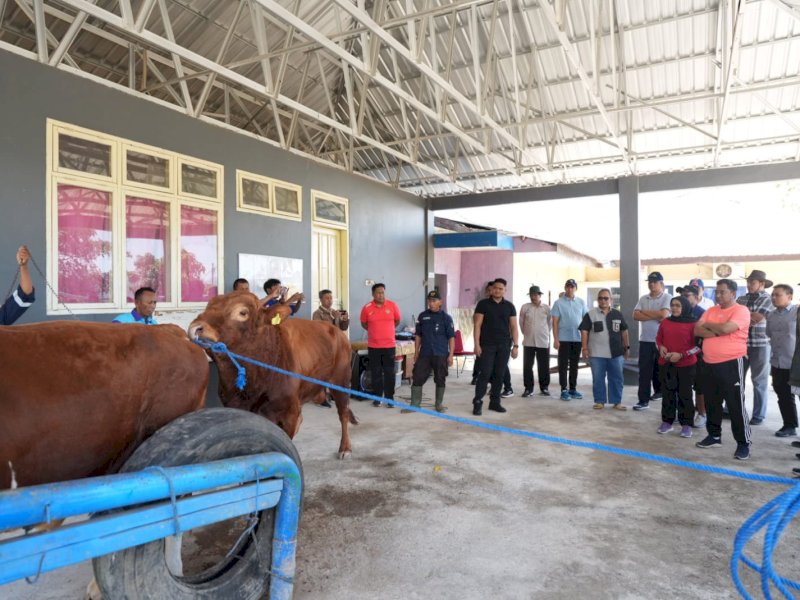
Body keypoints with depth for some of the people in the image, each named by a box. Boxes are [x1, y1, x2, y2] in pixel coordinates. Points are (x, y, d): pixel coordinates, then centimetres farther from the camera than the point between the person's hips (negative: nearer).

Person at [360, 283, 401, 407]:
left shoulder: (392, 305, -4)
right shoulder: (367, 308, -5)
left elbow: (397, 321, 12)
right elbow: (363, 323, 11)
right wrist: (375, 331, 10)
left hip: (389, 345, 0)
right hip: (373, 346, 0)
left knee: (389, 373, 4)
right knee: (376, 373, 8)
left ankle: (390, 398, 13)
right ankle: (377, 397, 20)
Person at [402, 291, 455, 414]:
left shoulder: (446, 317, -2)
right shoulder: (422, 316, 5)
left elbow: (451, 337, -2)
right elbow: (418, 335, 11)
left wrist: (451, 355, -7)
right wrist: (416, 352, 8)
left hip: (441, 355, -2)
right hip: (424, 354, 2)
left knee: (440, 380, 8)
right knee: (417, 378, 0)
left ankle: (439, 404, 23)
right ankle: (414, 405, 10)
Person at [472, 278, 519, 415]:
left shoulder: (509, 306, 9)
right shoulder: (483, 304, 0)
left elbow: (514, 327, 9)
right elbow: (477, 325, -3)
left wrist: (515, 345, 1)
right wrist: (477, 344, -9)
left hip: (504, 346, 3)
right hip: (487, 345, -3)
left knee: (499, 375, 6)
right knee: (485, 374, -6)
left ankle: (495, 402, 16)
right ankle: (477, 402, 0)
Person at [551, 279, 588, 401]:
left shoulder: (581, 302, 7)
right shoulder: (559, 303, -1)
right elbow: (555, 322, -3)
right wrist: (555, 339, -8)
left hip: (578, 338, 3)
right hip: (564, 339, -3)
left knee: (574, 365, 11)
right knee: (563, 365, 1)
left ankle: (573, 389, 20)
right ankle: (564, 390, 7)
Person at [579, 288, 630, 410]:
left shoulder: (618, 314, 9)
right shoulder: (590, 314, 0)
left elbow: (624, 331, 13)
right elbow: (584, 331, -2)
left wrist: (626, 347, 10)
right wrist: (584, 348, -8)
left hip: (615, 353, 2)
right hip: (596, 354, -2)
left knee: (616, 378, 6)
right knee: (598, 379, 4)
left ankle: (617, 402, 15)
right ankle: (600, 401, 15)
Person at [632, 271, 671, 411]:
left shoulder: (667, 298, -5)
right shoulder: (643, 299, 9)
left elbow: (663, 314, -21)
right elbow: (635, 316, -3)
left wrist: (644, 312, -7)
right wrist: (655, 317, -14)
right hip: (645, 340, 4)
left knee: (661, 369, 10)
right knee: (644, 371, 0)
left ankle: (659, 391, 29)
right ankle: (643, 400, 1)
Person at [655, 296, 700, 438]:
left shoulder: (693, 323, -7)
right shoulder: (665, 322, 6)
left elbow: (699, 345, -8)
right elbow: (658, 339, 16)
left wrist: (681, 355, -16)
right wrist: (661, 347, -5)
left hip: (686, 365, -4)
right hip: (665, 364, 4)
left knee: (685, 395, 3)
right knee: (667, 393, 10)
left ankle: (686, 424, 12)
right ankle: (667, 421, 19)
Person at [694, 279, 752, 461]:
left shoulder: (741, 310, -9)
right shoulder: (711, 310, 11)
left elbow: (726, 328, -24)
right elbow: (697, 331, 1)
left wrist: (707, 325, -6)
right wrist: (717, 332, -15)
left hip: (732, 364, -7)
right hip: (710, 364, 7)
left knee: (736, 405, -1)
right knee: (711, 402, 15)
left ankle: (743, 443, 9)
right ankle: (714, 436, 29)